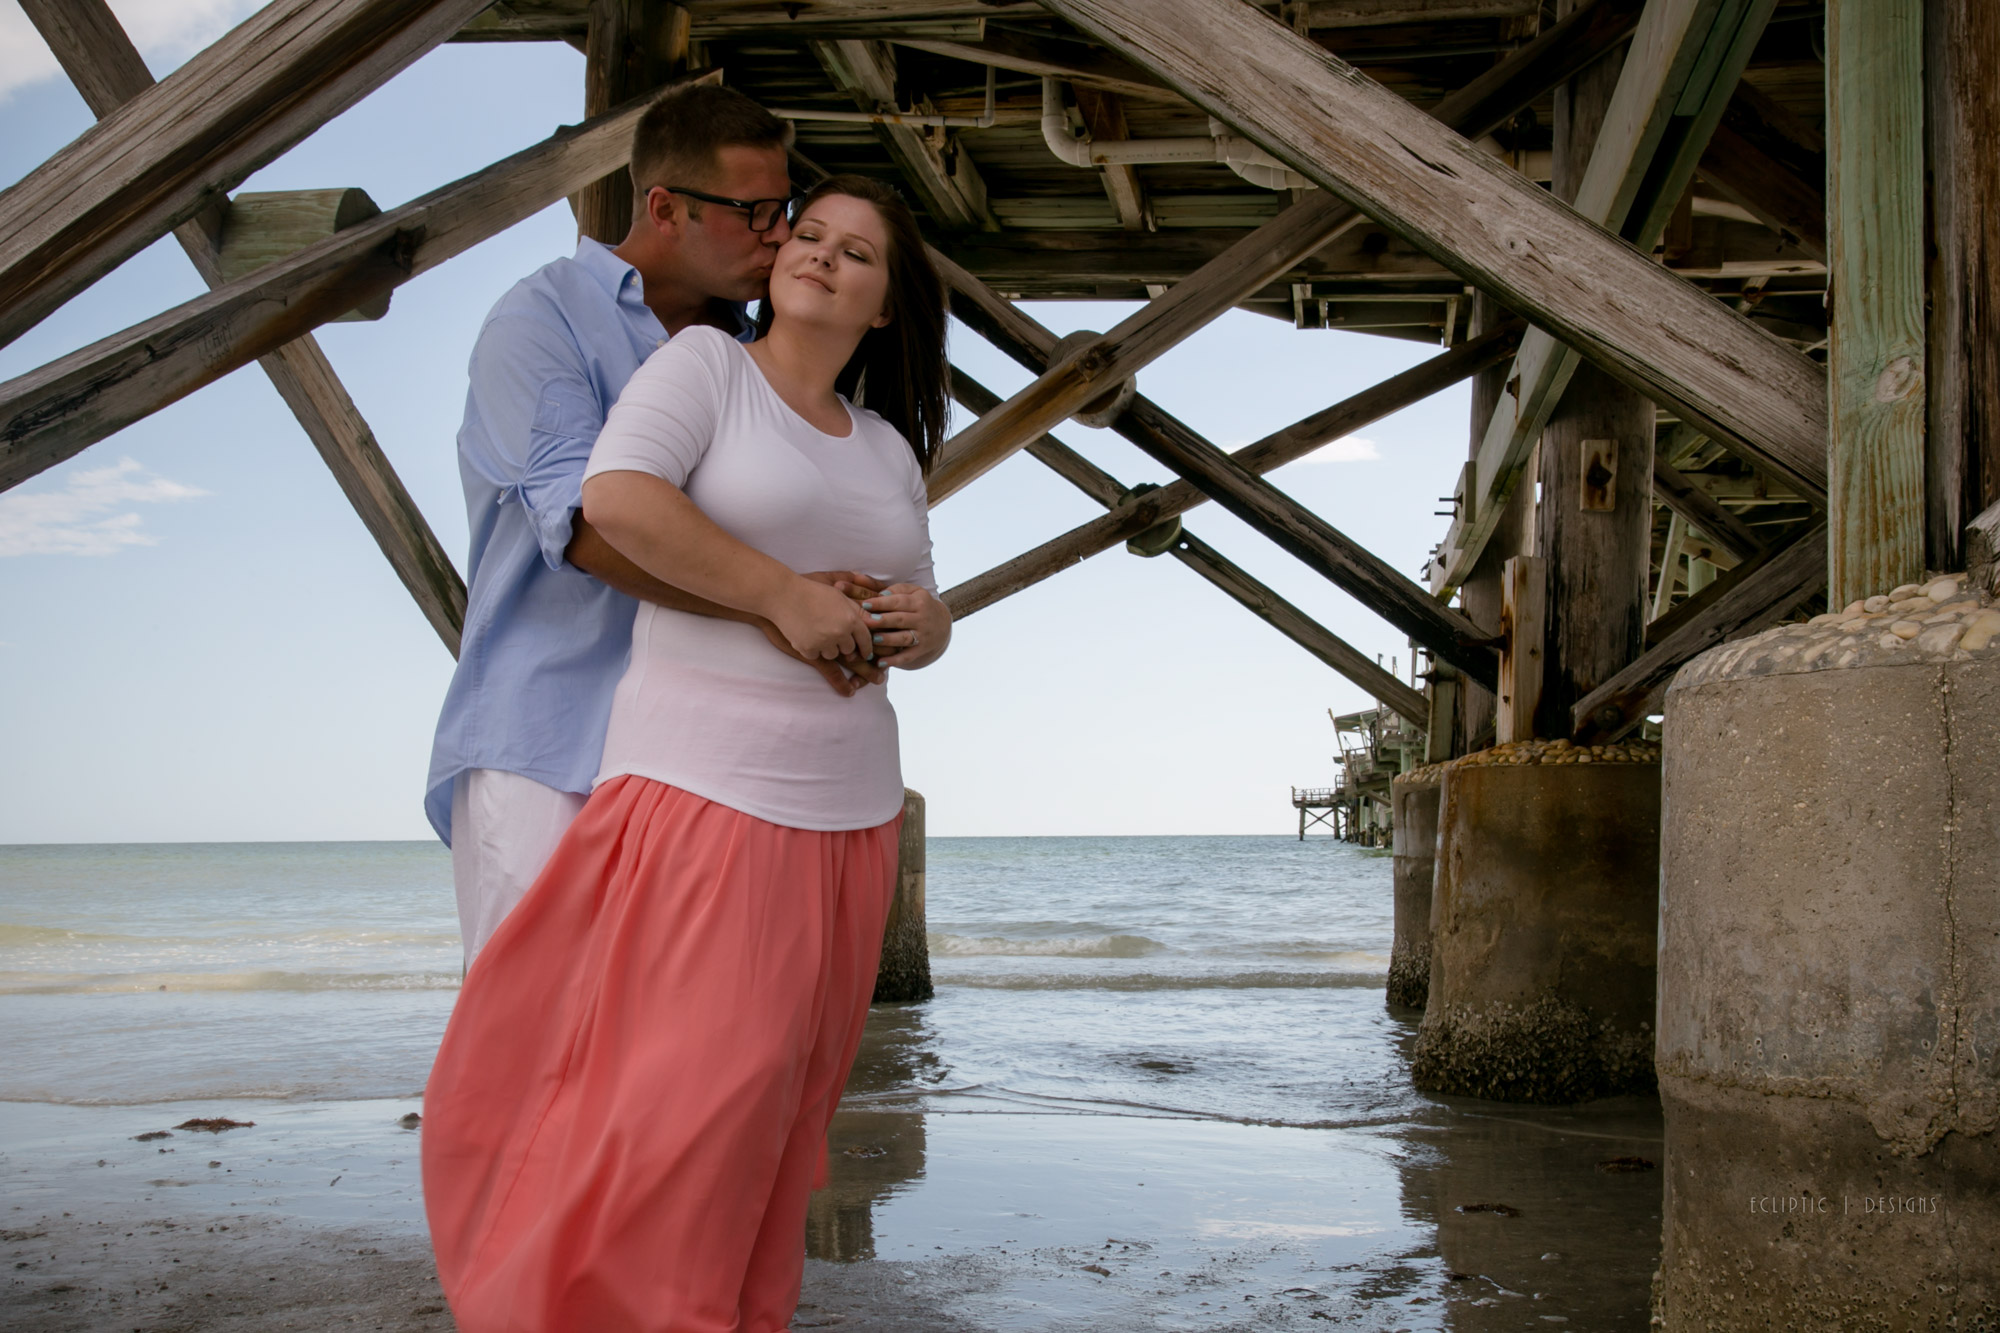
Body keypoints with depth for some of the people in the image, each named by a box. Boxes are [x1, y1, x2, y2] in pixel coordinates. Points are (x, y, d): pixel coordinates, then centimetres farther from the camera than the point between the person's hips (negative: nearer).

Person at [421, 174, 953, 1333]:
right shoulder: (706, 363, -1)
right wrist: (785, 596, -18)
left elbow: (917, 624, 21)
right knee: (689, 1094, -13)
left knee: (774, 1108, 9)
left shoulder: (888, 450, 15)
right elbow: (616, 498, -18)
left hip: (847, 812, 6)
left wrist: (923, 624, -3)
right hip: (703, 792, -6)